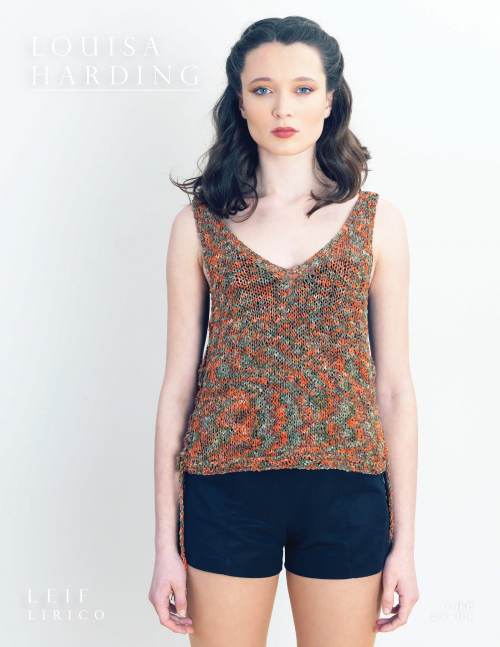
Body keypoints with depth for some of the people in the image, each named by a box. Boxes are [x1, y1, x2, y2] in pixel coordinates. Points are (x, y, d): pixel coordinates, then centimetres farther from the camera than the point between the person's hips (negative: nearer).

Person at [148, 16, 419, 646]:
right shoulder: (200, 223, 2)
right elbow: (178, 383, 2)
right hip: (227, 489, 0)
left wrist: (404, 540, 2)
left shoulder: (377, 221, 3)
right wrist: (166, 542, 1)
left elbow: (394, 386, 3)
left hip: (345, 492, 1)